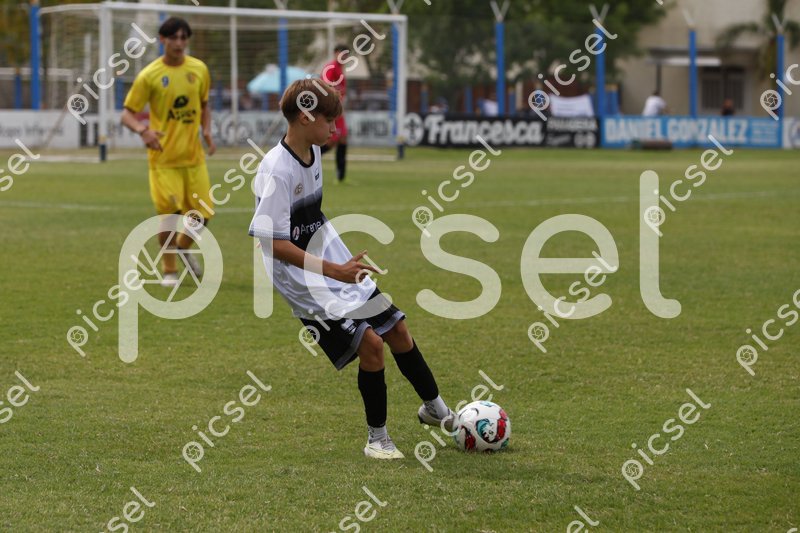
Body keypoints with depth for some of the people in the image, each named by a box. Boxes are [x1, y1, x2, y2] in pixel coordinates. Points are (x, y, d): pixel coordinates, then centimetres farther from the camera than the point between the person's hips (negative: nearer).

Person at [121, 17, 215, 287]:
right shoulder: (149, 76, -8)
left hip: (194, 156, 4)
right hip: (164, 158, -4)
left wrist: (207, 132, 1)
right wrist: (143, 130, -28)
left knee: (203, 213, 3)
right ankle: (169, 271, 11)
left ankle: (183, 247, 35)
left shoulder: (199, 69, 4)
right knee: (169, 213, -7)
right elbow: (127, 114, -6)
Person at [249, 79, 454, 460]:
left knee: (397, 329, 12)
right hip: (306, 285, -9)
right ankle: (377, 438, 3)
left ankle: (435, 409, 33)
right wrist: (333, 270, -27)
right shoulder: (277, 171, -24)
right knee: (370, 343, -15)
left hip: (338, 268, 9)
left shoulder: (313, 152, 3)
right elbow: (272, 242, -26)